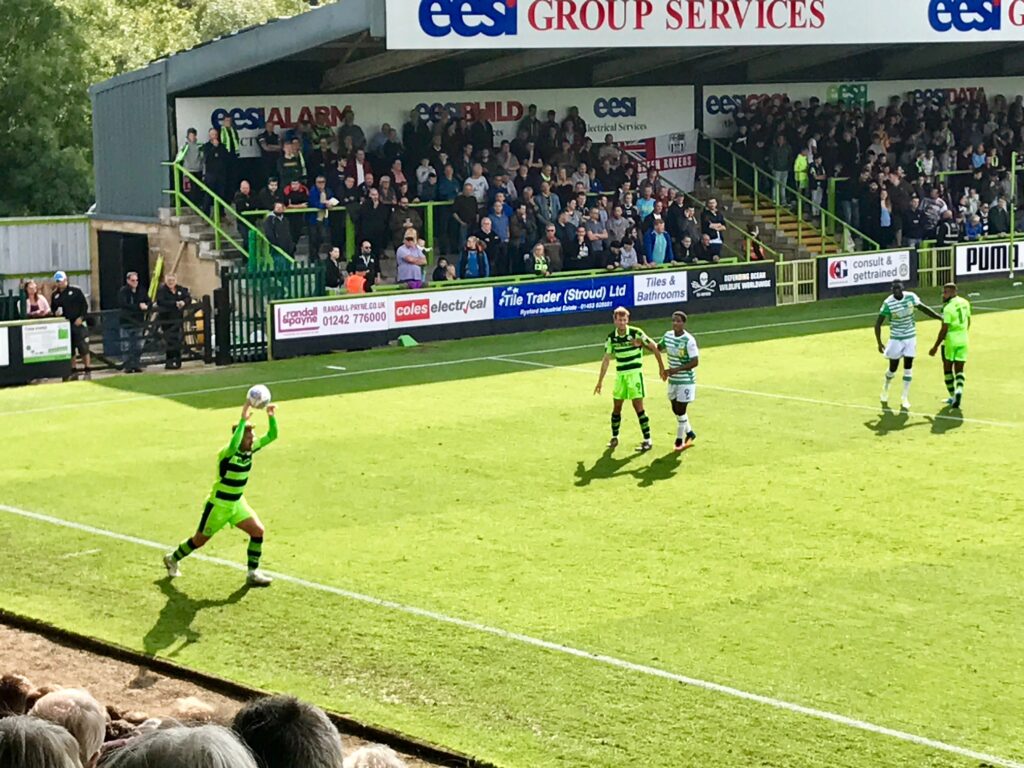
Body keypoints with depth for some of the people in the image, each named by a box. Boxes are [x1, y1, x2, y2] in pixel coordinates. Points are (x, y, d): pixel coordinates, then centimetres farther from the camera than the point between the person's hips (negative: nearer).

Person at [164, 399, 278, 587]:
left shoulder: (250, 450, -6)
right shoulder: (228, 453, -28)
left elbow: (271, 436, -6)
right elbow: (233, 445, -53)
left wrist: (271, 417, -24)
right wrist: (243, 420, -55)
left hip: (237, 503, 7)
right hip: (218, 505, -7)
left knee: (258, 531, -8)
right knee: (200, 539, 10)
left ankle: (253, 573, 3)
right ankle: (172, 559, 36)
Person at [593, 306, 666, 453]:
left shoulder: (636, 333, -12)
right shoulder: (611, 337, 0)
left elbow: (654, 347, -4)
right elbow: (606, 359, 7)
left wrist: (661, 367, -2)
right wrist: (600, 380, 8)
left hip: (635, 373, -4)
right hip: (620, 374, 4)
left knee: (638, 406, -8)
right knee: (616, 406, 9)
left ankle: (647, 440, -2)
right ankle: (614, 437, 25)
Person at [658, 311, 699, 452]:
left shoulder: (689, 340, -20)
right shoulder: (668, 335, 1)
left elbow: (695, 362, -21)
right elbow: (658, 347, 20)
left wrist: (677, 369, -28)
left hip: (686, 381, -7)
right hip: (673, 380, 7)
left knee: (680, 410, -2)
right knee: (676, 409, 15)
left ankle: (679, 440, 14)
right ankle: (690, 433, 36)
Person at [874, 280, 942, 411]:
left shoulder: (911, 297, -10)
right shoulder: (888, 303, -18)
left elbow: (924, 308, 6)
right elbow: (878, 324, -12)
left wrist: (941, 317, 7)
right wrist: (879, 343, -15)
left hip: (911, 337, 2)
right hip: (896, 339, -2)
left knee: (908, 366, 0)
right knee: (893, 367, 6)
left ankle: (905, 398, 8)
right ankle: (885, 389, 36)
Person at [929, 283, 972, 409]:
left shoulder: (948, 308, -17)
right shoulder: (965, 303, 6)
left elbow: (944, 329, -18)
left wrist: (935, 346, -12)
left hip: (950, 340, -6)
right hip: (963, 341, 6)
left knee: (947, 369, 11)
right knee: (959, 370, 8)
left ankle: (953, 396, 14)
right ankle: (959, 390, -18)